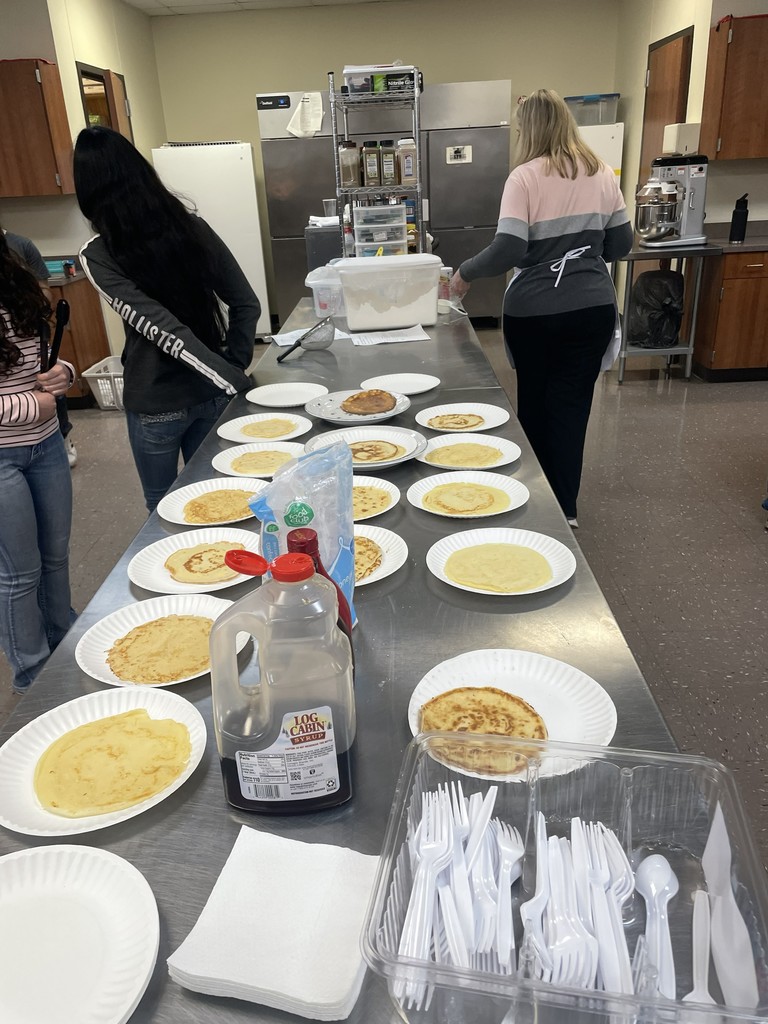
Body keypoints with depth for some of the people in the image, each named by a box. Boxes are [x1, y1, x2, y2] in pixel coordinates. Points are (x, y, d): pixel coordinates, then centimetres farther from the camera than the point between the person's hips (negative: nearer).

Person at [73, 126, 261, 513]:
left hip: (155, 404, -4)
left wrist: (232, 378, -23)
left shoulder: (98, 256, -15)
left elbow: (162, 329, -23)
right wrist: (235, 367, -1)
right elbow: (246, 303, -4)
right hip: (211, 394, 4)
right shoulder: (192, 227, -4)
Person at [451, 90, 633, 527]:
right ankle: (565, 506, 14)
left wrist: (465, 273, -2)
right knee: (573, 403, 9)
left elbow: (509, 249, -17)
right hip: (593, 306, 4)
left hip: (535, 310, -3)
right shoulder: (602, 173, 6)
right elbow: (622, 243, 10)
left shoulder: (526, 177, -9)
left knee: (535, 402, 14)